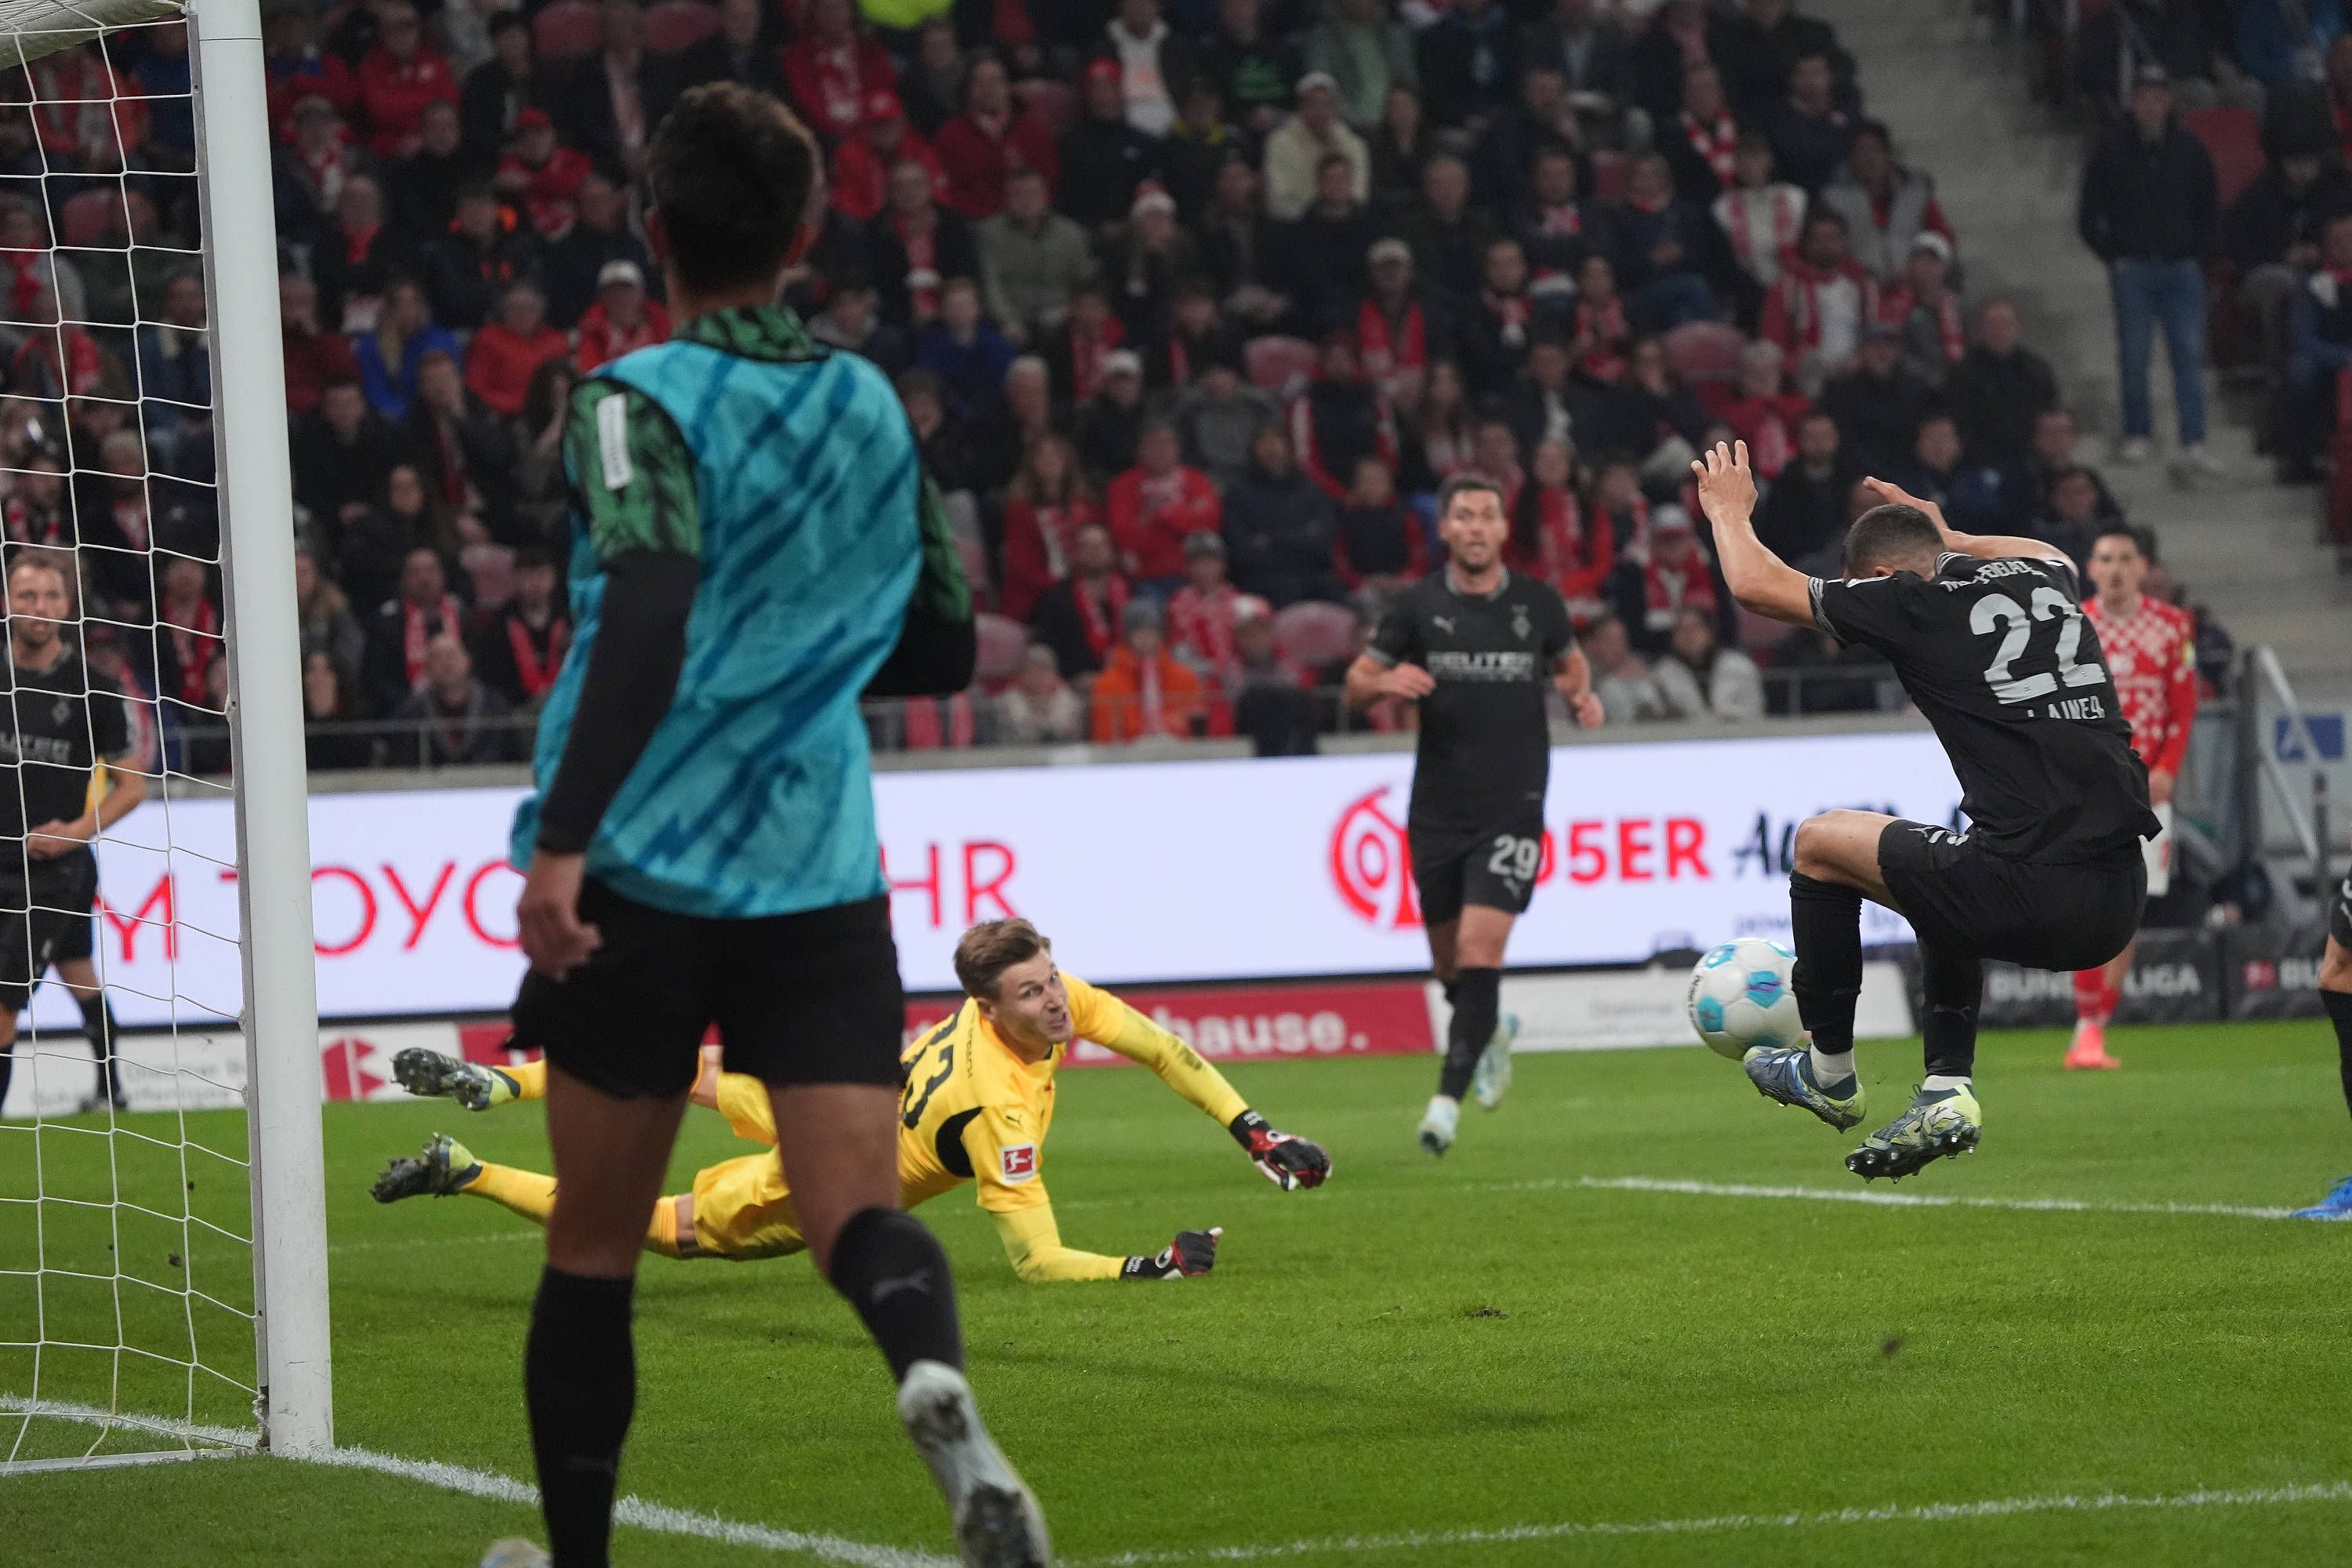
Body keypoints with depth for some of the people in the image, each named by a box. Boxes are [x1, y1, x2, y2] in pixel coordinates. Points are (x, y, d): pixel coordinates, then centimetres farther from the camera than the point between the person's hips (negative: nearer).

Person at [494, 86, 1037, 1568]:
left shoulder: (639, 400, -6)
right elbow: (944, 649, 19)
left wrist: (562, 838, -28)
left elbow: (650, 601, -23)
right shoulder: (874, 408, 10)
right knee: (861, 1220, -7)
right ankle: (938, 1377, -40)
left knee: (594, 1250, 12)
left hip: (638, 874, -3)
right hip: (822, 876, 3)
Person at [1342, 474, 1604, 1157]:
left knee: (1480, 949, -16)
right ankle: (1491, 1033, 45)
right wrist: (1385, 682, -18)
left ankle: (1448, 1099, -15)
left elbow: (1569, 660, 22)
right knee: (1450, 962, 11)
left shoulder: (1539, 603, 2)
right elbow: (1355, 687, 5)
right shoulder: (1417, 606, 1)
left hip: (1512, 806, -2)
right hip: (1437, 810, 2)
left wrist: (1580, 694, 0)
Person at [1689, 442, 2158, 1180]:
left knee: (1821, 841, 18)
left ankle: (1829, 1074, 26)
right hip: (2119, 906, 7)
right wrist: (1947, 536, 56)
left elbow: (1755, 584, 14)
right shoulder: (2047, 580, 18)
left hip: (2030, 893, -7)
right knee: (1952, 890, 38)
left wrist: (1729, 511, 33)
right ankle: (1947, 1089, 23)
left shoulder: (1912, 601, 1)